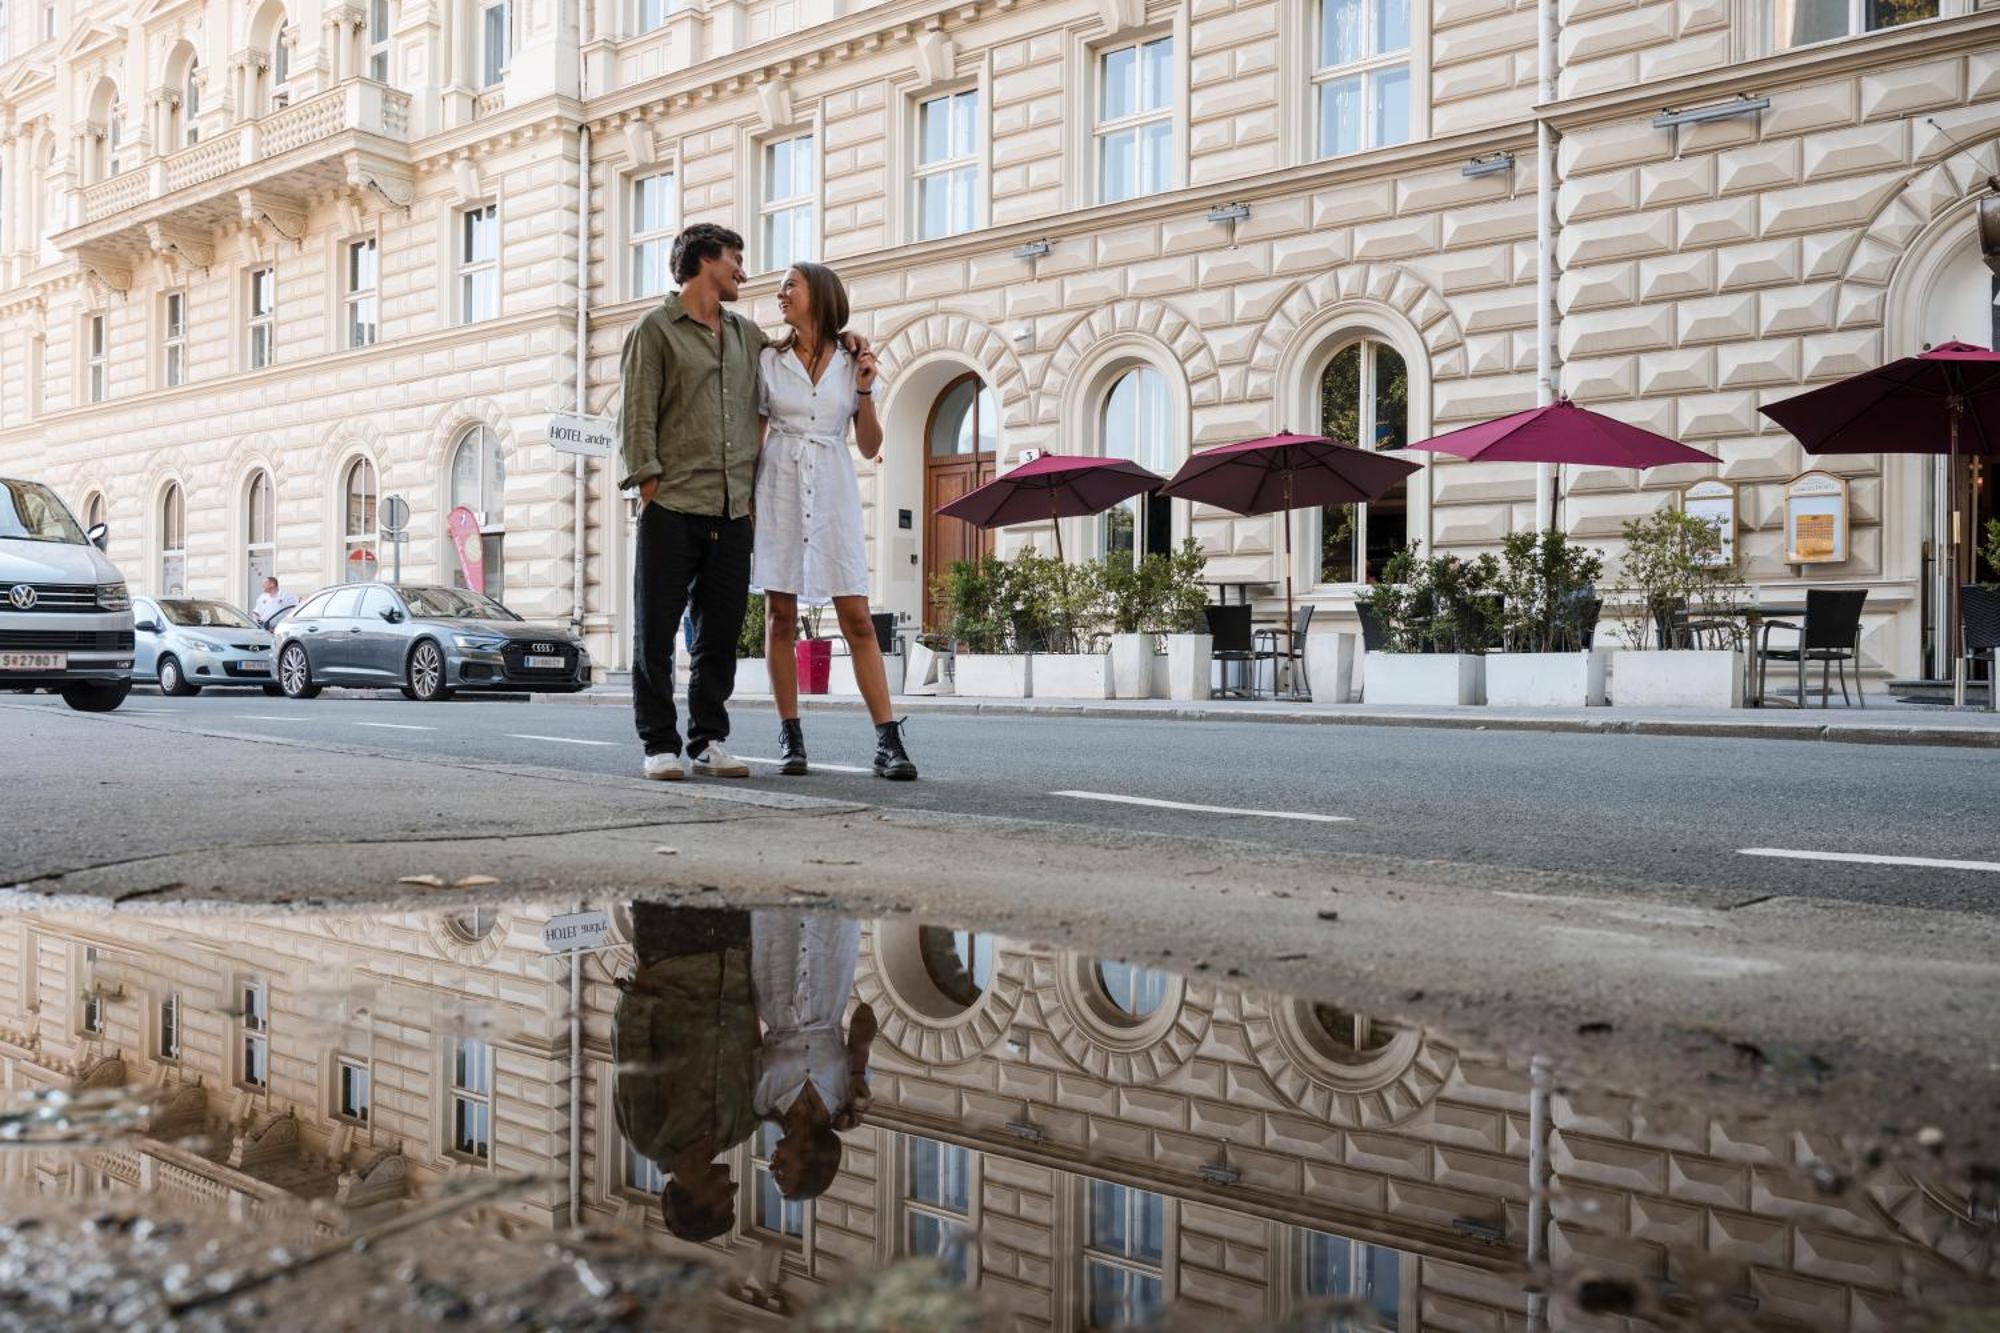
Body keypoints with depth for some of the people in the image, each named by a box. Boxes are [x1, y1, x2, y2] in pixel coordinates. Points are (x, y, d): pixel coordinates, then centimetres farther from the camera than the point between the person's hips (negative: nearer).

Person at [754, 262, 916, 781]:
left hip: (833, 493, -1)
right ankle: (790, 736, 8)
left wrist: (864, 392, -5)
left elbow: (870, 448, 9)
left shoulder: (852, 363, 8)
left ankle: (888, 741, -8)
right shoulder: (769, 360, 8)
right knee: (780, 616, 0)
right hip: (778, 490, 1)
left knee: (857, 619, -7)